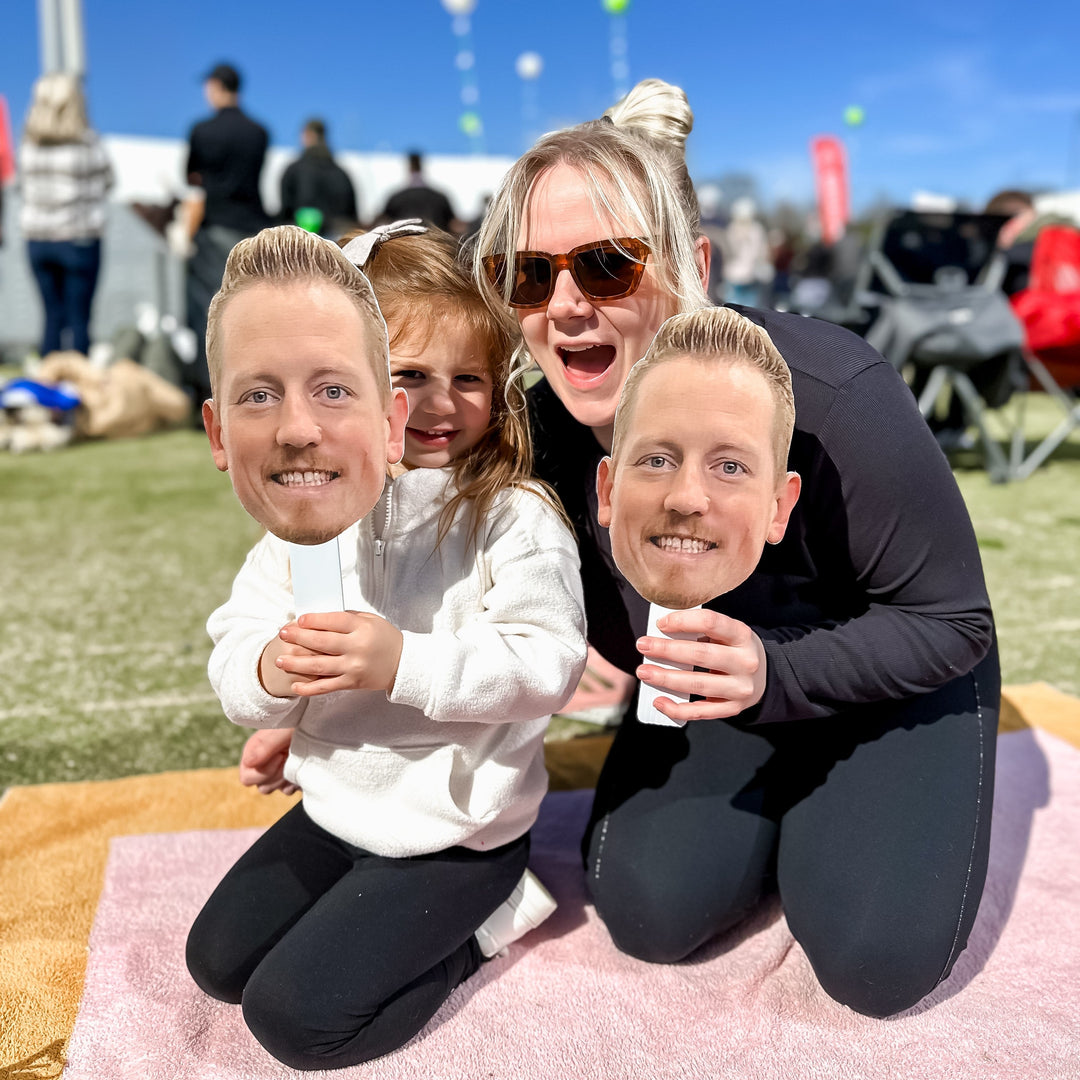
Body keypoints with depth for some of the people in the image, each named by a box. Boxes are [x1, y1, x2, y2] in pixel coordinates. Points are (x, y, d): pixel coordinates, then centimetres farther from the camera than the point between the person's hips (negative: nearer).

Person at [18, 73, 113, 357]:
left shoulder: (29, 143, 1)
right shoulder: (86, 142, -11)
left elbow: (25, 184, 7)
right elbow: (107, 181, 0)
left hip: (37, 240, 4)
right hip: (80, 238, -4)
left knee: (52, 317, 12)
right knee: (78, 319, 1)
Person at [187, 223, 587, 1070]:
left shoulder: (510, 520, -22)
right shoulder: (293, 533, -5)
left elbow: (549, 665, -29)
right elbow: (233, 663, -4)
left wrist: (405, 663, -39)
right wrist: (269, 674, -27)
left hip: (457, 824, -7)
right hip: (338, 804, 7)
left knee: (294, 1014, -7)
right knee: (217, 961, 19)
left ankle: (484, 915, 10)